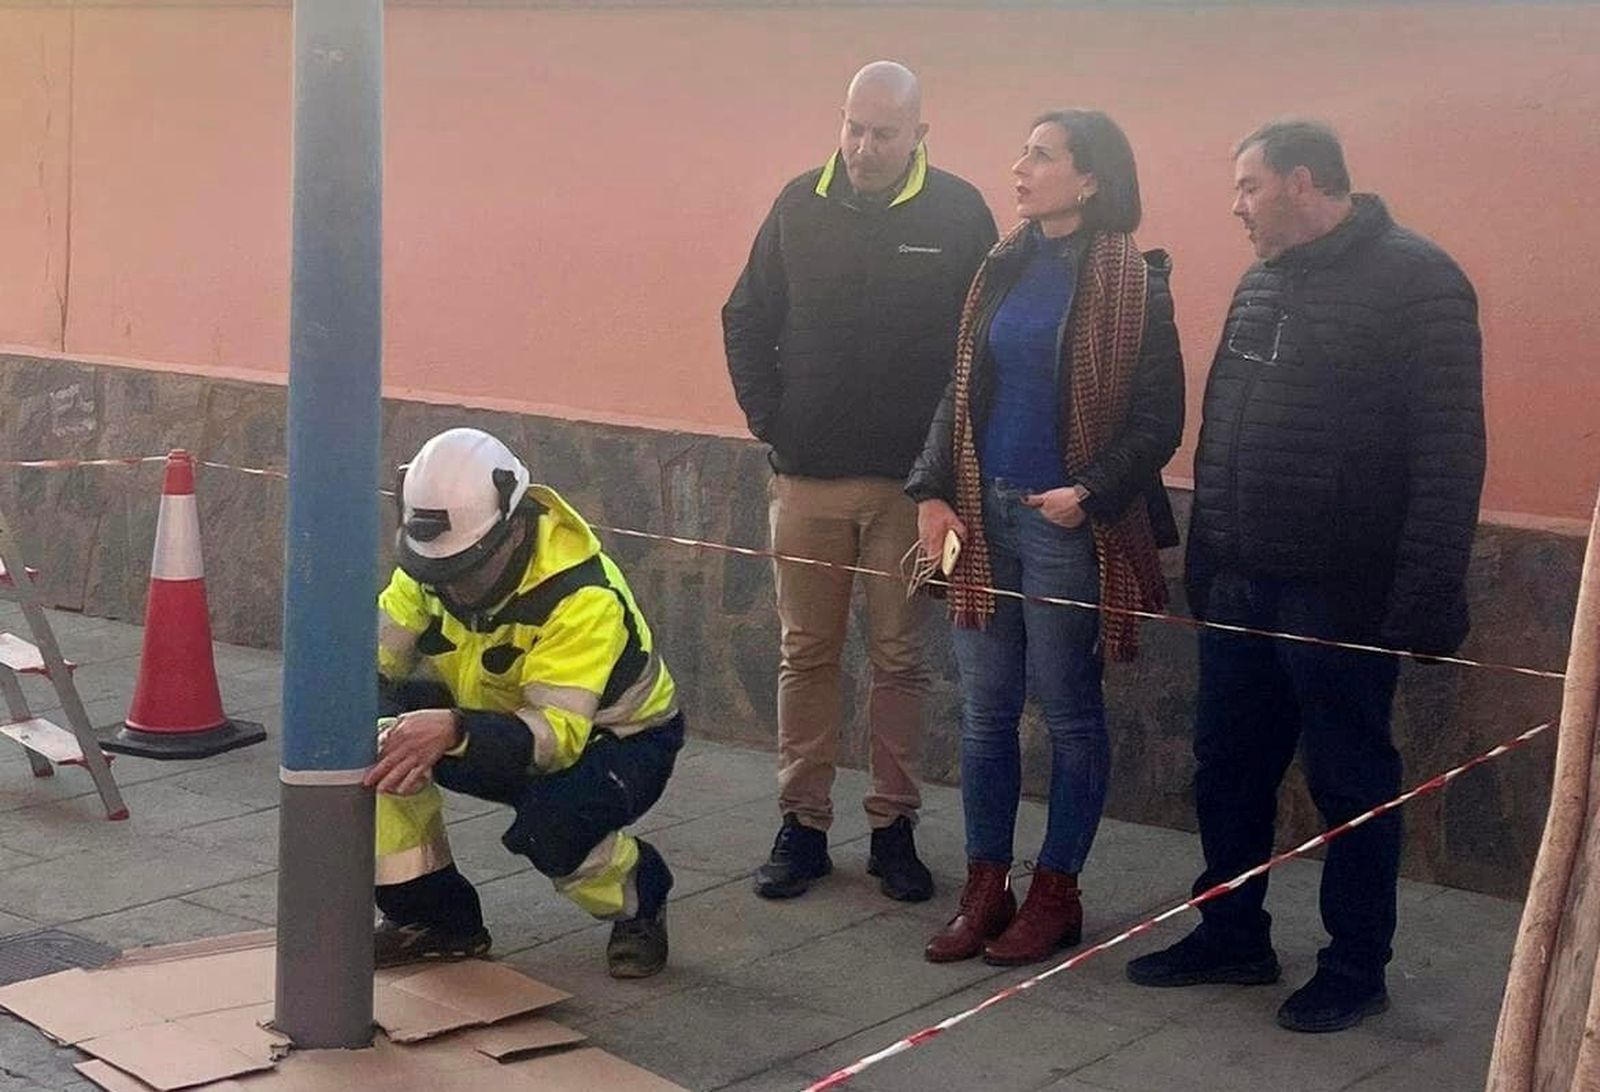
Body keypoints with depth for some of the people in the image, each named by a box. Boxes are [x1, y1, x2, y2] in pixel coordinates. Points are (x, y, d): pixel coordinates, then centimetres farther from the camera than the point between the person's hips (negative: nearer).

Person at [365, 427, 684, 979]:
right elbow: (375, 659, -13)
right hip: (499, 716, 6)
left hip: (618, 737, -6)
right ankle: (436, 916, 0)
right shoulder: (434, 563, -15)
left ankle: (640, 898, -1)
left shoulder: (582, 597, -35)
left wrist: (453, 731, -59)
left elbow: (557, 735, -43)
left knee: (548, 829, -37)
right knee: (372, 742, -18)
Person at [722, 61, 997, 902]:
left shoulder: (958, 212, -4)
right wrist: (767, 417, 2)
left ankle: (894, 827, 17)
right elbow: (746, 319, 10)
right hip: (807, 476, 2)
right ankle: (801, 825, 17)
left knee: (900, 658, 6)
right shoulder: (801, 204, 2)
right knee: (805, 655, 8)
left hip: (911, 480, -2)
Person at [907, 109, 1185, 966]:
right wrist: (933, 491, 2)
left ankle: (1056, 894, 18)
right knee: (984, 707, 9)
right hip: (983, 511, 6)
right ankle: (985, 887, 21)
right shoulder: (1006, 266, 8)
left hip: (1066, 521, -6)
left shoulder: (1129, 282, -9)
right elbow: (960, 390, 12)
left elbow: (1157, 420, -9)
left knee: (1068, 709, 5)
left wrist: (1091, 493, -21)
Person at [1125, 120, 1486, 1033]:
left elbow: (1448, 452, -15)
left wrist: (1426, 598, -19)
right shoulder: (1262, 284, 14)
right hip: (1241, 584, 8)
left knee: (1352, 783, 5)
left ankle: (1356, 968, 18)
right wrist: (1205, 558, 15)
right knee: (1229, 771, 14)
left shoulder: (1414, 281, -11)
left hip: (1341, 595, -7)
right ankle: (1232, 937, 29)